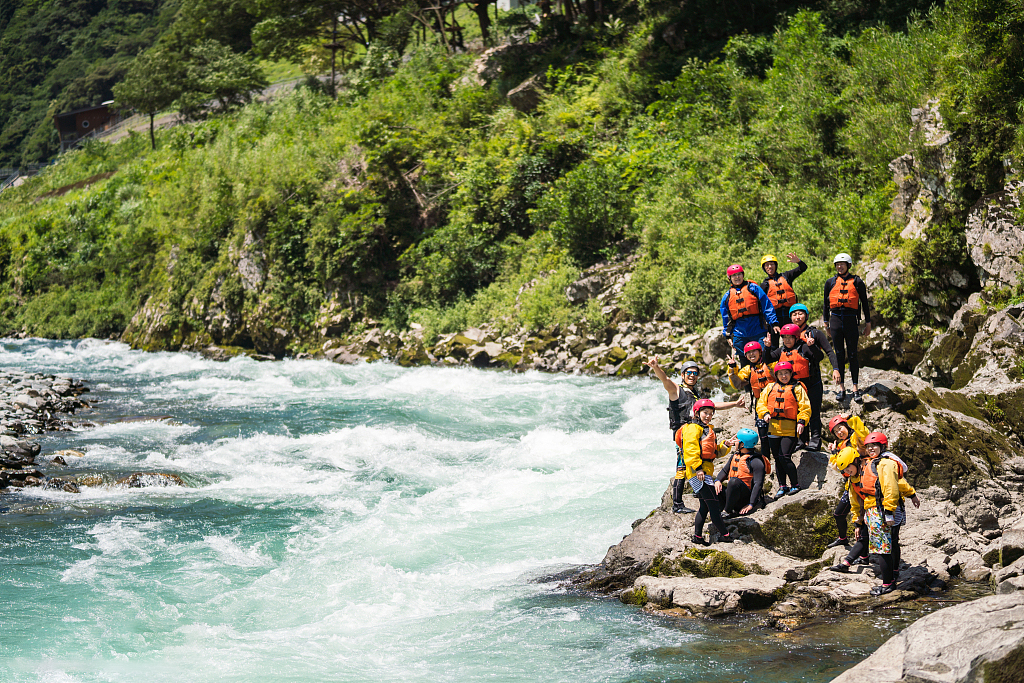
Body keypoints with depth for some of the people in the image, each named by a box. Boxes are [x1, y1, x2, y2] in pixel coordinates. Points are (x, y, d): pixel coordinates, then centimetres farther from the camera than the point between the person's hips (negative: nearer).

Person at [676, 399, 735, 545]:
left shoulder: (707, 429, 25)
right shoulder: (693, 429, -8)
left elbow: (715, 452, 27)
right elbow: (690, 449, -18)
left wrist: (725, 445, 9)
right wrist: (697, 468, -25)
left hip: (705, 472, 11)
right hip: (697, 472, -11)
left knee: (705, 506, 12)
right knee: (713, 503, -11)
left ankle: (698, 536, 16)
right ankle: (724, 534, -10)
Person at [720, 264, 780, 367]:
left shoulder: (753, 288, 5)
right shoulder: (727, 296, 14)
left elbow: (767, 306, 1)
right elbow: (725, 319, 19)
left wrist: (774, 323, -7)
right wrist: (728, 336, 14)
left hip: (757, 330, -3)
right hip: (739, 334, 3)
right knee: (744, 363, 6)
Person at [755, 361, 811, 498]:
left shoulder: (797, 388, 3)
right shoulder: (770, 388, 15)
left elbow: (805, 407, -1)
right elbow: (761, 403, 15)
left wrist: (801, 422, -15)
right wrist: (765, 413, -6)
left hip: (790, 430, -5)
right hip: (774, 429, 5)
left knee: (784, 457, -14)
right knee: (777, 458, 8)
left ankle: (795, 484, 1)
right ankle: (782, 486, 19)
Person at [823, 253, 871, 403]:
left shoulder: (857, 282, 4)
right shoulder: (830, 282, 10)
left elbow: (864, 303, 8)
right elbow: (826, 303, 16)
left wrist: (868, 323, 7)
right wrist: (826, 323, 14)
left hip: (851, 320, -2)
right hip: (836, 319, 2)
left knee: (852, 354, -1)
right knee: (839, 354, 4)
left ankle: (855, 388, 5)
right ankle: (841, 387, 8)